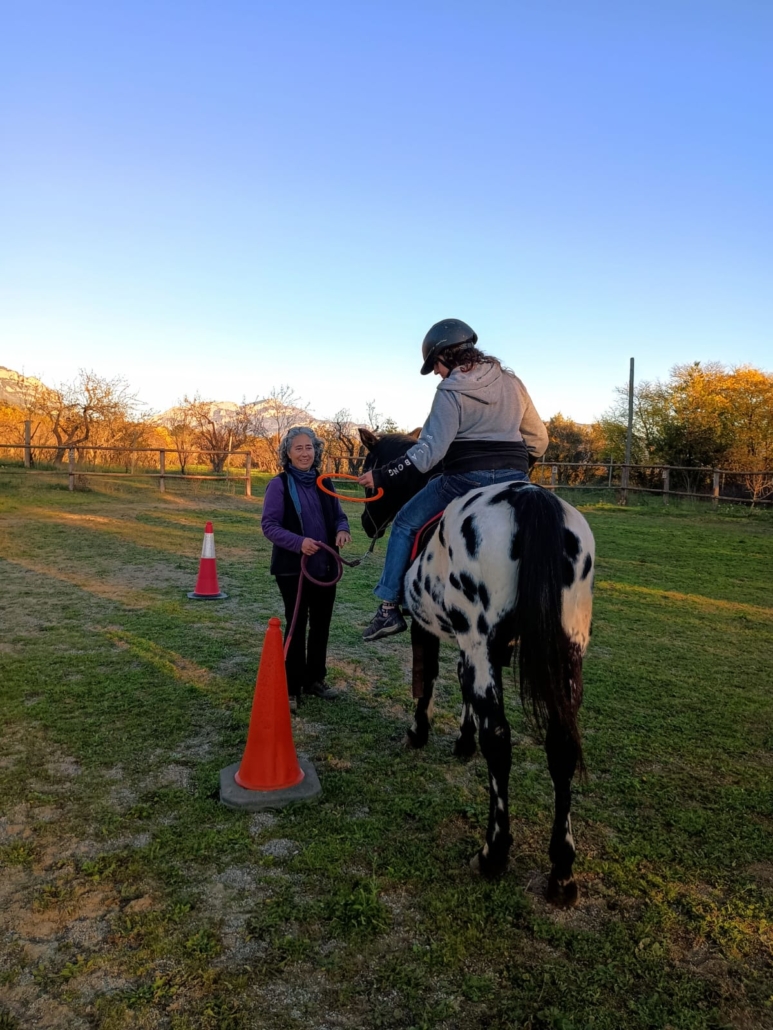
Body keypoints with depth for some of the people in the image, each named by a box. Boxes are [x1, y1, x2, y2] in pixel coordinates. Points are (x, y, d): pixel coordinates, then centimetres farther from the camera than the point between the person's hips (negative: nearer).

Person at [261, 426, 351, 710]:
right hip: (293, 568, -5)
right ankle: (292, 689, 13)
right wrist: (298, 542, -29)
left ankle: (315, 679, 30)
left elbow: (339, 515, 12)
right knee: (297, 625, 1)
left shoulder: (324, 483, 7)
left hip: (325, 567, 5)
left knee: (321, 624, 14)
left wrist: (342, 530, -12)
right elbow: (268, 524, -14)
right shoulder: (279, 484, -9)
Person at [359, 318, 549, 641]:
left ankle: (389, 609, 8)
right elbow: (538, 438, 13)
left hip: (466, 477, -5)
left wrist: (383, 475, -13)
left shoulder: (451, 392, -8)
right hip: (515, 478, 6)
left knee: (405, 524, 11)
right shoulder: (512, 382, 10)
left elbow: (430, 449, -16)